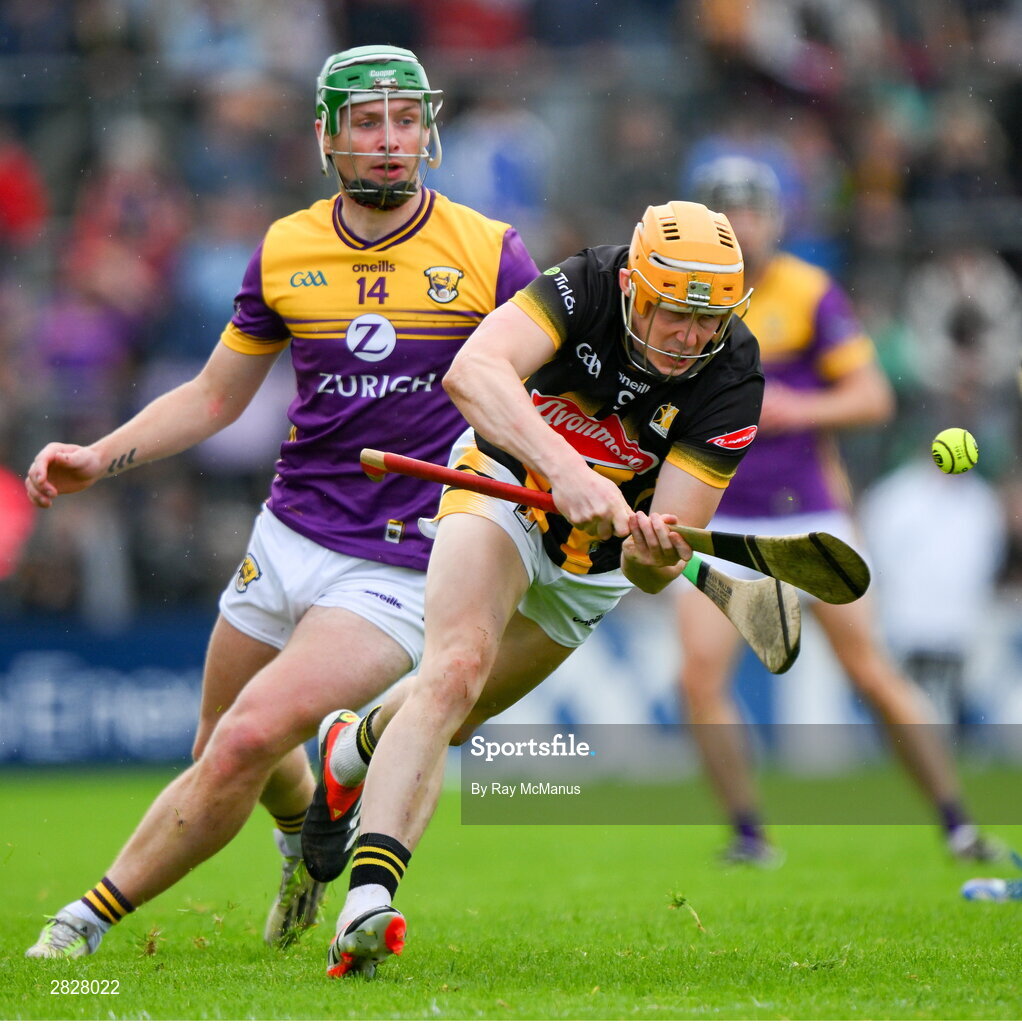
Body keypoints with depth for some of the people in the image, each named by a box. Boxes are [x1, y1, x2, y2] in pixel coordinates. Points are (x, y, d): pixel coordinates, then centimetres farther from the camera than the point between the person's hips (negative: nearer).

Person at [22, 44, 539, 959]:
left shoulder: (489, 254, -6)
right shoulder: (285, 251, 4)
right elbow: (215, 396, 15)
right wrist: (101, 458, 3)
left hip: (402, 569, -5)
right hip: (287, 540, 5)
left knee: (245, 743, -20)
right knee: (225, 754, 16)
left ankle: (94, 917, -7)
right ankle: (310, 834, 51)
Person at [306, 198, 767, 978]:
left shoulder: (732, 380, -27)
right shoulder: (589, 286, -30)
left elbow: (654, 562, -28)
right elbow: (473, 372, -48)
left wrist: (656, 557, -52)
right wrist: (562, 467, -60)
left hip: (594, 561, 3)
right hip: (507, 483, -3)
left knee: (454, 715, 15)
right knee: (456, 668, -27)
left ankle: (352, 754, 51)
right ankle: (367, 905, -37)